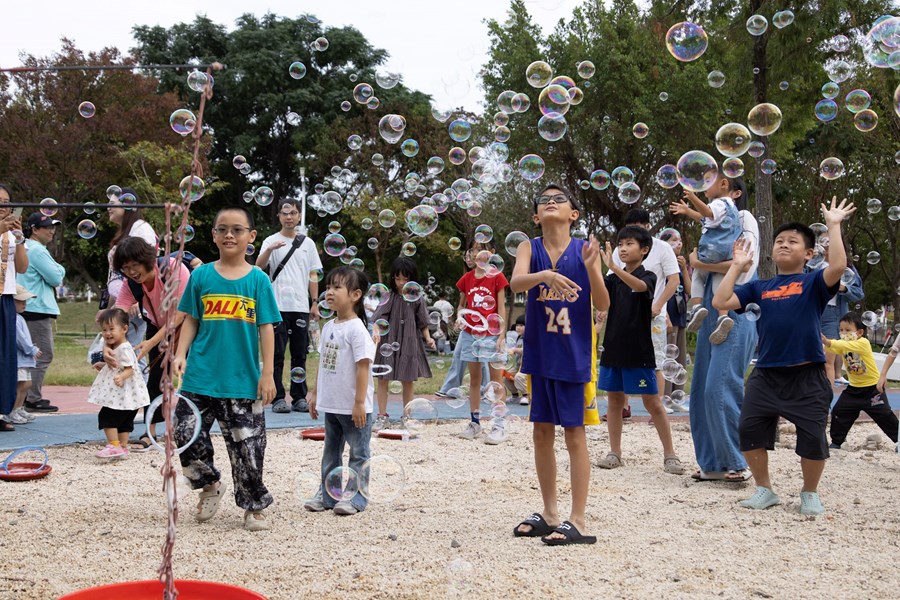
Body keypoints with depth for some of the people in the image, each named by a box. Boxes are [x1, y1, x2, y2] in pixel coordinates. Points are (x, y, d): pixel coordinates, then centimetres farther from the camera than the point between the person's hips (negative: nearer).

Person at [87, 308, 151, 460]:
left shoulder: (124, 349, -18)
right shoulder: (113, 348, 14)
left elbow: (129, 369, -27)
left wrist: (121, 377, -44)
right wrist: (102, 366, 20)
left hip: (123, 394, -10)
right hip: (117, 394, 10)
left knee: (106, 416, -11)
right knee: (123, 422, 14)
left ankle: (114, 445, -9)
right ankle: (123, 448, 20)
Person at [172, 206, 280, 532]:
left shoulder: (258, 280, 0)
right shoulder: (201, 275, 4)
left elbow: (266, 328, 0)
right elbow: (190, 320, 8)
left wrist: (267, 374, -4)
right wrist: (180, 354, -6)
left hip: (243, 382, -2)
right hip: (200, 377, 2)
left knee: (247, 445, 3)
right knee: (187, 433, -1)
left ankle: (253, 507, 21)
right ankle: (210, 485, 26)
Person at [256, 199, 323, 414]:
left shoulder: (307, 243, 12)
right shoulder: (271, 241, 2)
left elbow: (313, 276, 14)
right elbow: (258, 267, -14)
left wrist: (315, 304, 7)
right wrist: (269, 250, -33)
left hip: (301, 307, 3)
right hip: (278, 306, -3)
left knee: (300, 354, 7)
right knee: (277, 354, -2)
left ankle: (299, 398, 13)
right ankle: (278, 398, 2)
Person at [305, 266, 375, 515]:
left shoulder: (356, 329, -16)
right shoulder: (328, 327, 8)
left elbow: (363, 366, -19)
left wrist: (360, 403, -20)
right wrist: (316, 394, 15)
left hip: (353, 407, -8)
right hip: (331, 404, 8)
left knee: (358, 453, 5)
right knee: (330, 452, 17)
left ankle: (356, 497, 13)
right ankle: (327, 494, 27)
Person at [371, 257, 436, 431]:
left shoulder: (417, 298, -1)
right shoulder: (389, 297, -5)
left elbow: (422, 323, 5)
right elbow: (378, 318, -11)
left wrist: (428, 338, -8)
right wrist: (376, 331, -29)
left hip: (409, 344, 1)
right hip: (388, 342, 0)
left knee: (408, 381, 8)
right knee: (382, 380, 3)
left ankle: (406, 418, 19)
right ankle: (382, 417, 13)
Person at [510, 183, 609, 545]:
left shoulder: (584, 250, -4)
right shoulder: (530, 248, 1)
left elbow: (603, 305, -9)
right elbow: (516, 283, -19)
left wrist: (591, 268, -25)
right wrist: (545, 275, -38)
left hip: (575, 355, -3)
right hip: (541, 353, 3)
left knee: (574, 434, 1)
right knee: (542, 432, 10)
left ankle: (578, 521, 8)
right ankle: (550, 514, 24)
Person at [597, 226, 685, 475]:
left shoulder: (648, 277, -4)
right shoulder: (613, 279, 9)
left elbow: (639, 286, -28)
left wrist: (613, 266, -42)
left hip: (638, 351, -5)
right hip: (613, 349, 5)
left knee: (652, 403, -1)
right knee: (614, 400, 9)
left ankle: (670, 454, 7)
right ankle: (615, 453, 17)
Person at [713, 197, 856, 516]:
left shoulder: (813, 283, 1)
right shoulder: (758, 287, 11)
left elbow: (838, 266, -20)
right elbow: (720, 302, 3)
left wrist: (833, 225, -13)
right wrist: (737, 266, 6)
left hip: (807, 376, -3)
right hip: (766, 375, 4)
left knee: (813, 437, -2)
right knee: (749, 429, 2)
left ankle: (810, 493, 22)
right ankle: (765, 490, 20)